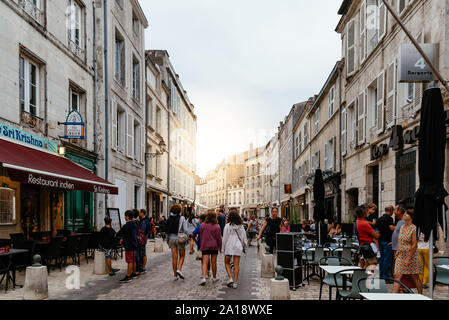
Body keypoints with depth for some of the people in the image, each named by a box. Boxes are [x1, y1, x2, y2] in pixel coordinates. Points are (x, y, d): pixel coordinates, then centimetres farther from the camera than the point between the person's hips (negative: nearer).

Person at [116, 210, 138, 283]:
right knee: (133, 260, 17)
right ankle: (134, 273, 26)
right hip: (134, 244, 9)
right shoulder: (134, 224, 9)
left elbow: (118, 234, -10)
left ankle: (128, 277, -5)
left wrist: (119, 235, 12)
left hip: (129, 245, -9)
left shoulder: (127, 225, -18)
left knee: (130, 261, -7)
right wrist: (123, 238, 18)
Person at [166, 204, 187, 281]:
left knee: (174, 257, 7)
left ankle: (175, 275, 9)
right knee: (182, 256, 12)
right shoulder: (181, 218, -8)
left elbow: (167, 230, 8)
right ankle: (179, 269, -10)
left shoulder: (169, 218, 5)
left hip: (171, 238, 4)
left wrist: (167, 240, 16)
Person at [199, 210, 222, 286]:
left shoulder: (203, 225, -1)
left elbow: (201, 236, 7)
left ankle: (203, 278, -19)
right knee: (213, 262, 12)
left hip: (205, 246, 1)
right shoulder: (216, 226, -7)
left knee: (205, 262, -3)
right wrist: (220, 247, 5)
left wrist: (201, 245, 18)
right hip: (214, 246, 0)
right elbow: (219, 238, -5)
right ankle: (214, 277, 25)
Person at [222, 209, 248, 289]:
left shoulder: (227, 226, -9)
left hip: (229, 246, -3)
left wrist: (223, 248, 2)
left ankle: (230, 278, -1)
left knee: (227, 262, 14)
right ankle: (235, 282, 5)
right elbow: (244, 237, 7)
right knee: (236, 265, 5)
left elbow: (225, 238, -6)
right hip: (238, 247, 3)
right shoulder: (241, 226, 2)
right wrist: (244, 246, 18)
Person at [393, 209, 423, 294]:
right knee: (397, 275, -3)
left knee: (415, 277, 5)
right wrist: (398, 251, 15)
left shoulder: (414, 228, -13)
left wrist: (408, 259, -16)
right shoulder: (402, 227, 9)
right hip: (401, 256, 6)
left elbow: (414, 245, -15)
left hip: (411, 255, -6)